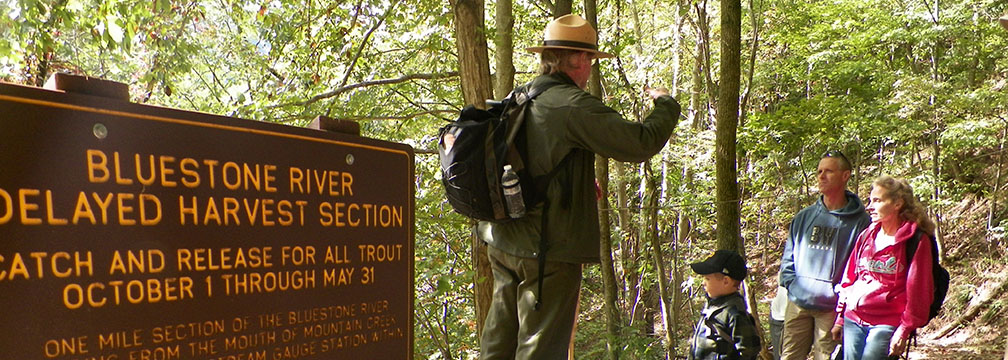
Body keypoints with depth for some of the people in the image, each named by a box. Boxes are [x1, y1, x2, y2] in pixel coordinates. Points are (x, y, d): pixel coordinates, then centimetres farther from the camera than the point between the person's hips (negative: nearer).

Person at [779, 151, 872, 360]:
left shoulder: (860, 221, -2)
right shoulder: (803, 217, 12)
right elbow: (788, 258, 16)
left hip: (832, 309, -4)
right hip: (798, 304, 4)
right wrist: (793, 285, 3)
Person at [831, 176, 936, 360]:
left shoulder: (916, 240, -6)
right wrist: (840, 316, 13)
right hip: (852, 320, 6)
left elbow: (918, 290, -7)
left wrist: (905, 330, -9)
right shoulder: (866, 235, 11)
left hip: (886, 324, -5)